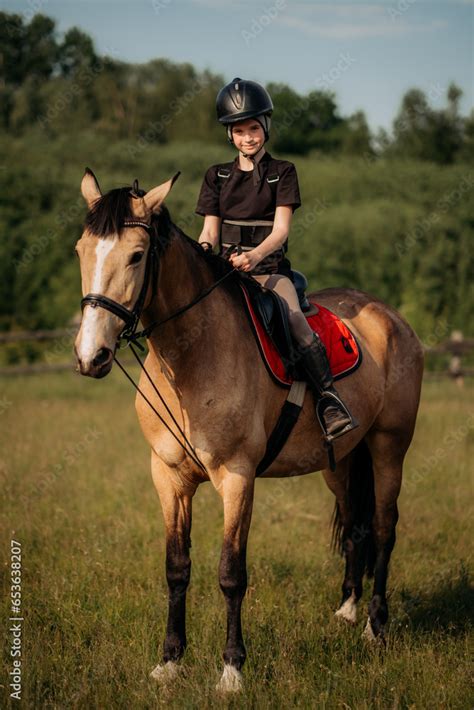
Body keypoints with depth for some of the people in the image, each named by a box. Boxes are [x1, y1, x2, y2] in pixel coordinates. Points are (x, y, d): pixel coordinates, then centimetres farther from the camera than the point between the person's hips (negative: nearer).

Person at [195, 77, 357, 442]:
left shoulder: (282, 173, 7)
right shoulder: (217, 177, 15)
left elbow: (281, 228, -5)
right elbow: (210, 230, 9)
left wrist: (254, 255, -27)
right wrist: (202, 252, -17)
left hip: (270, 269, -3)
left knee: (294, 319, -32)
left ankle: (331, 401, -33)